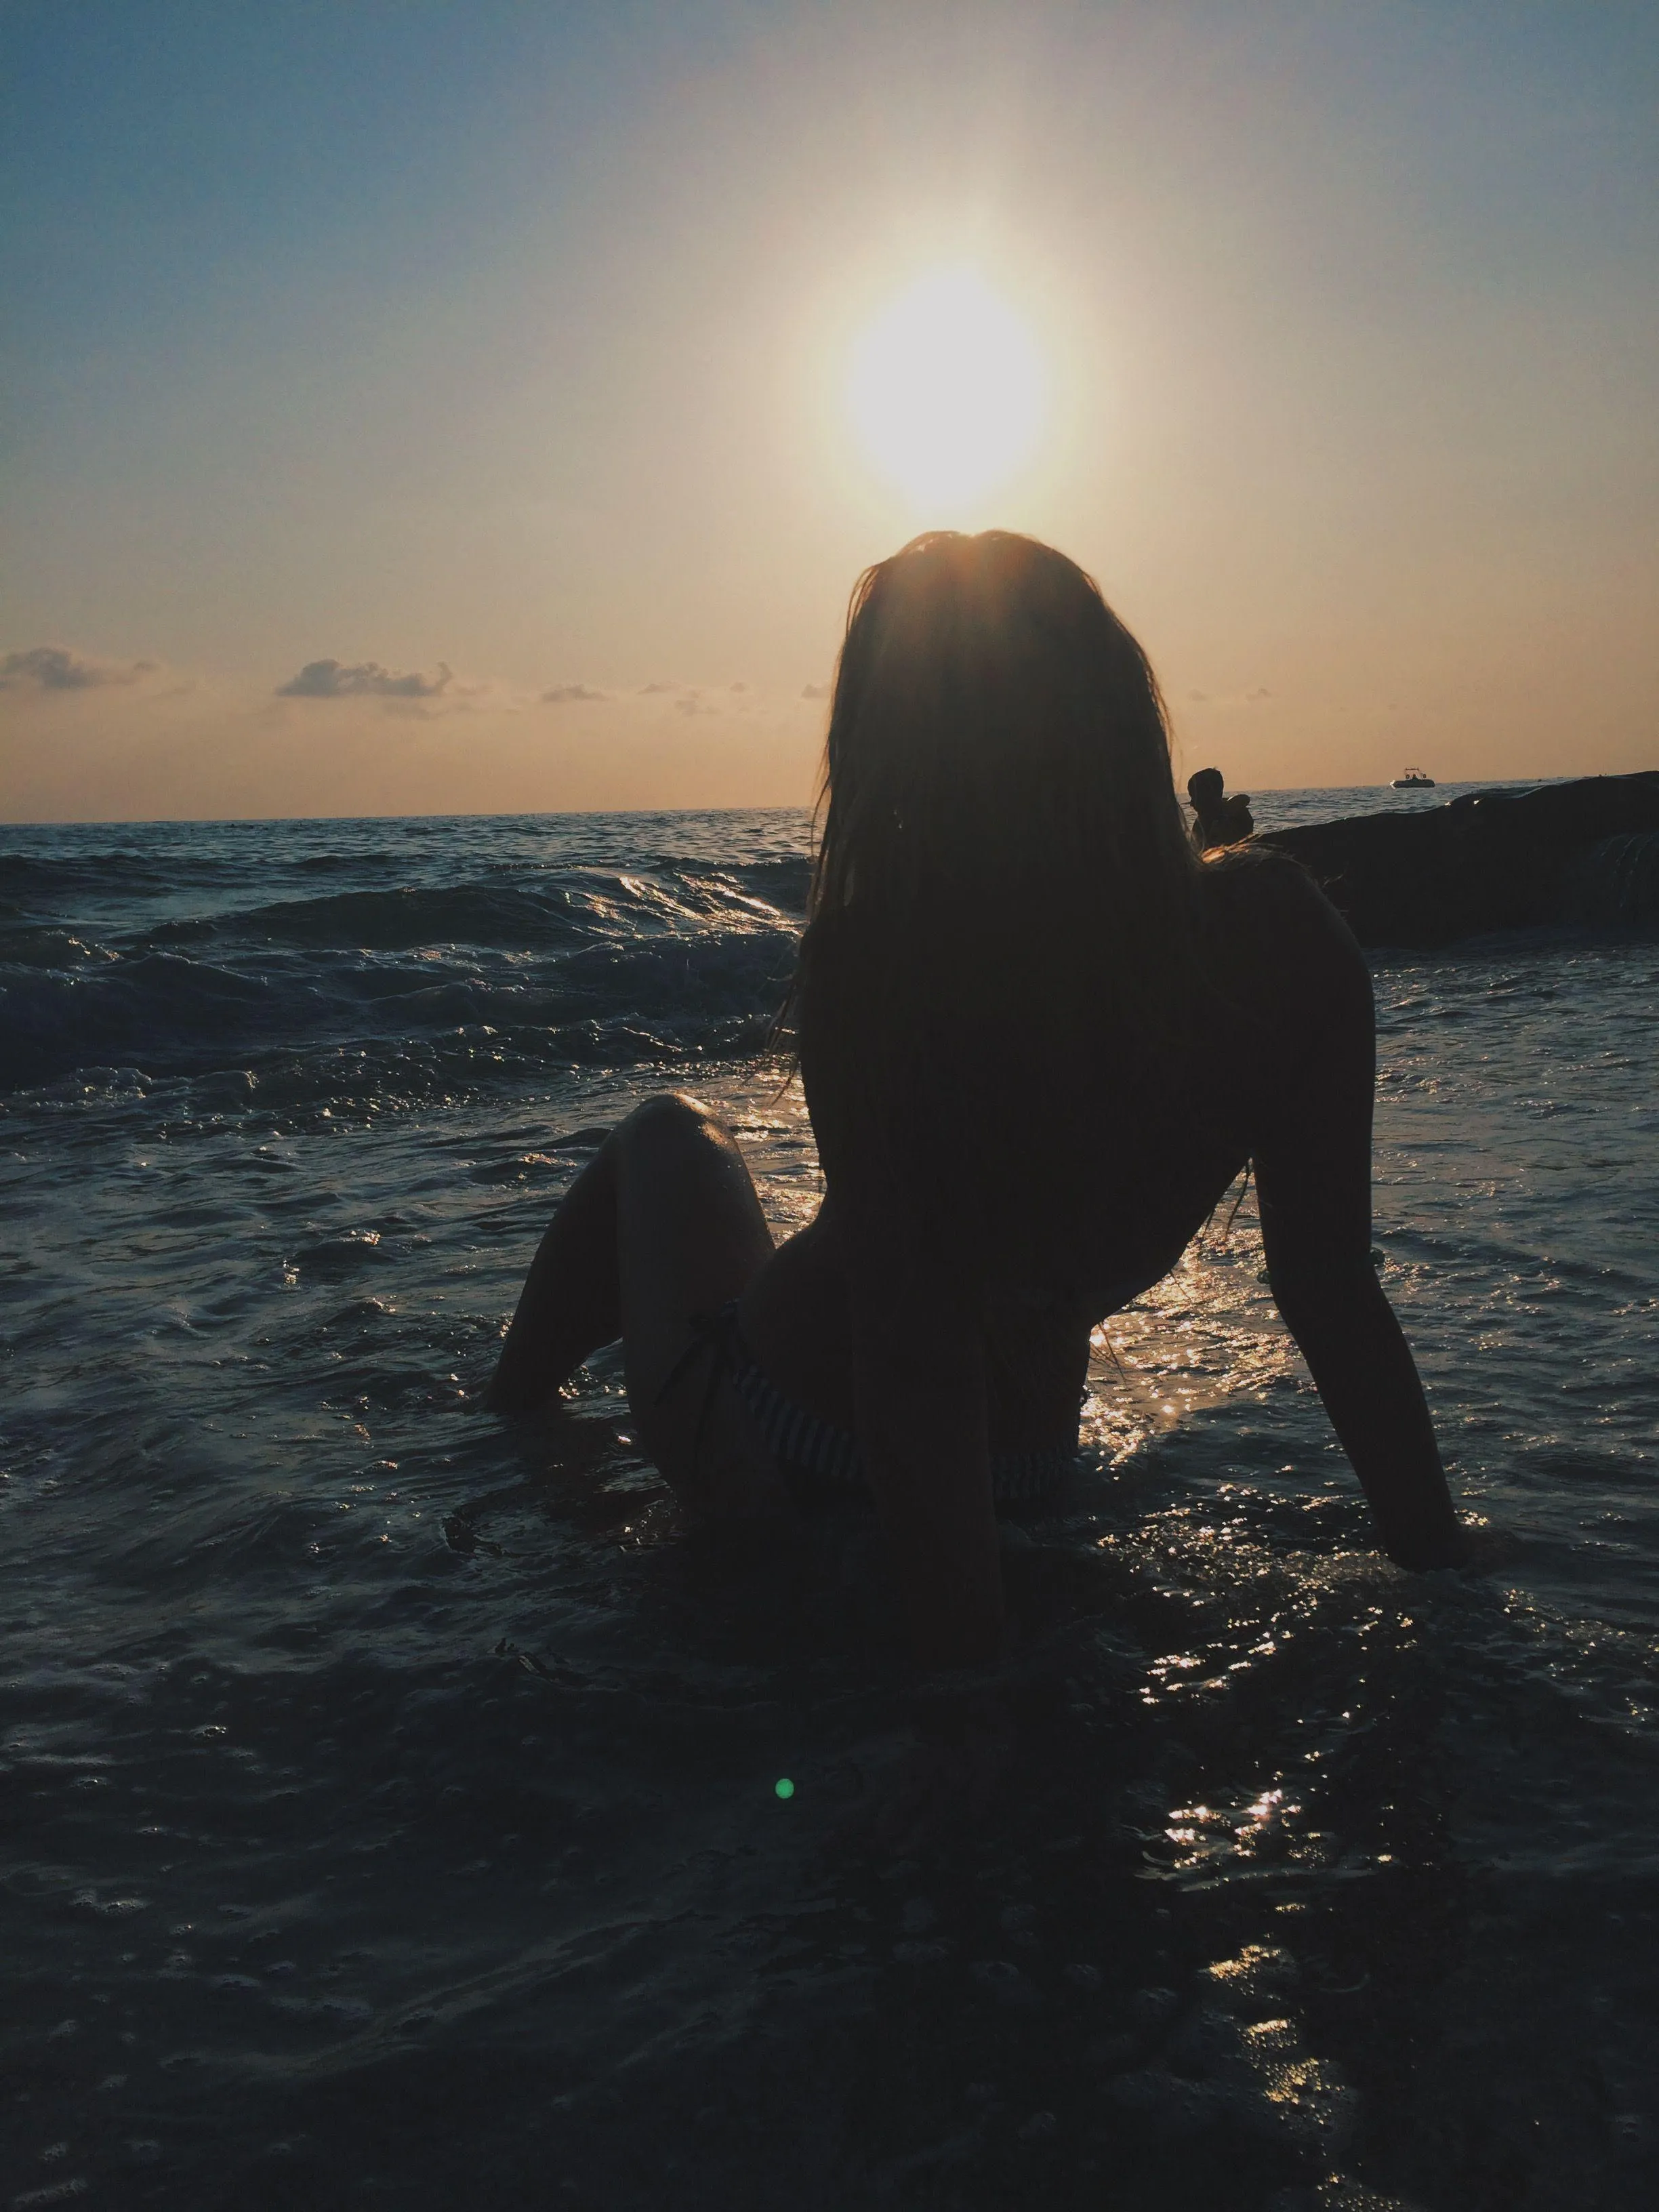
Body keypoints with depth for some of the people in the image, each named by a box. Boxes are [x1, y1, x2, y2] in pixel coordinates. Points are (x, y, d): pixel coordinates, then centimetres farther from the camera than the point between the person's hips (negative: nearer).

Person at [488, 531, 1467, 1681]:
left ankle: (507, 1424, 47)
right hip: (1030, 1466, 4)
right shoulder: (1276, 937, -21)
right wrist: (1447, 1572, -7)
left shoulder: (869, 966, -31)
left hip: (749, 1451, -4)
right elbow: (1336, 1295, -18)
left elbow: (915, 1358, -30)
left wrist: (972, 1665, -23)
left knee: (668, 1132, 26)